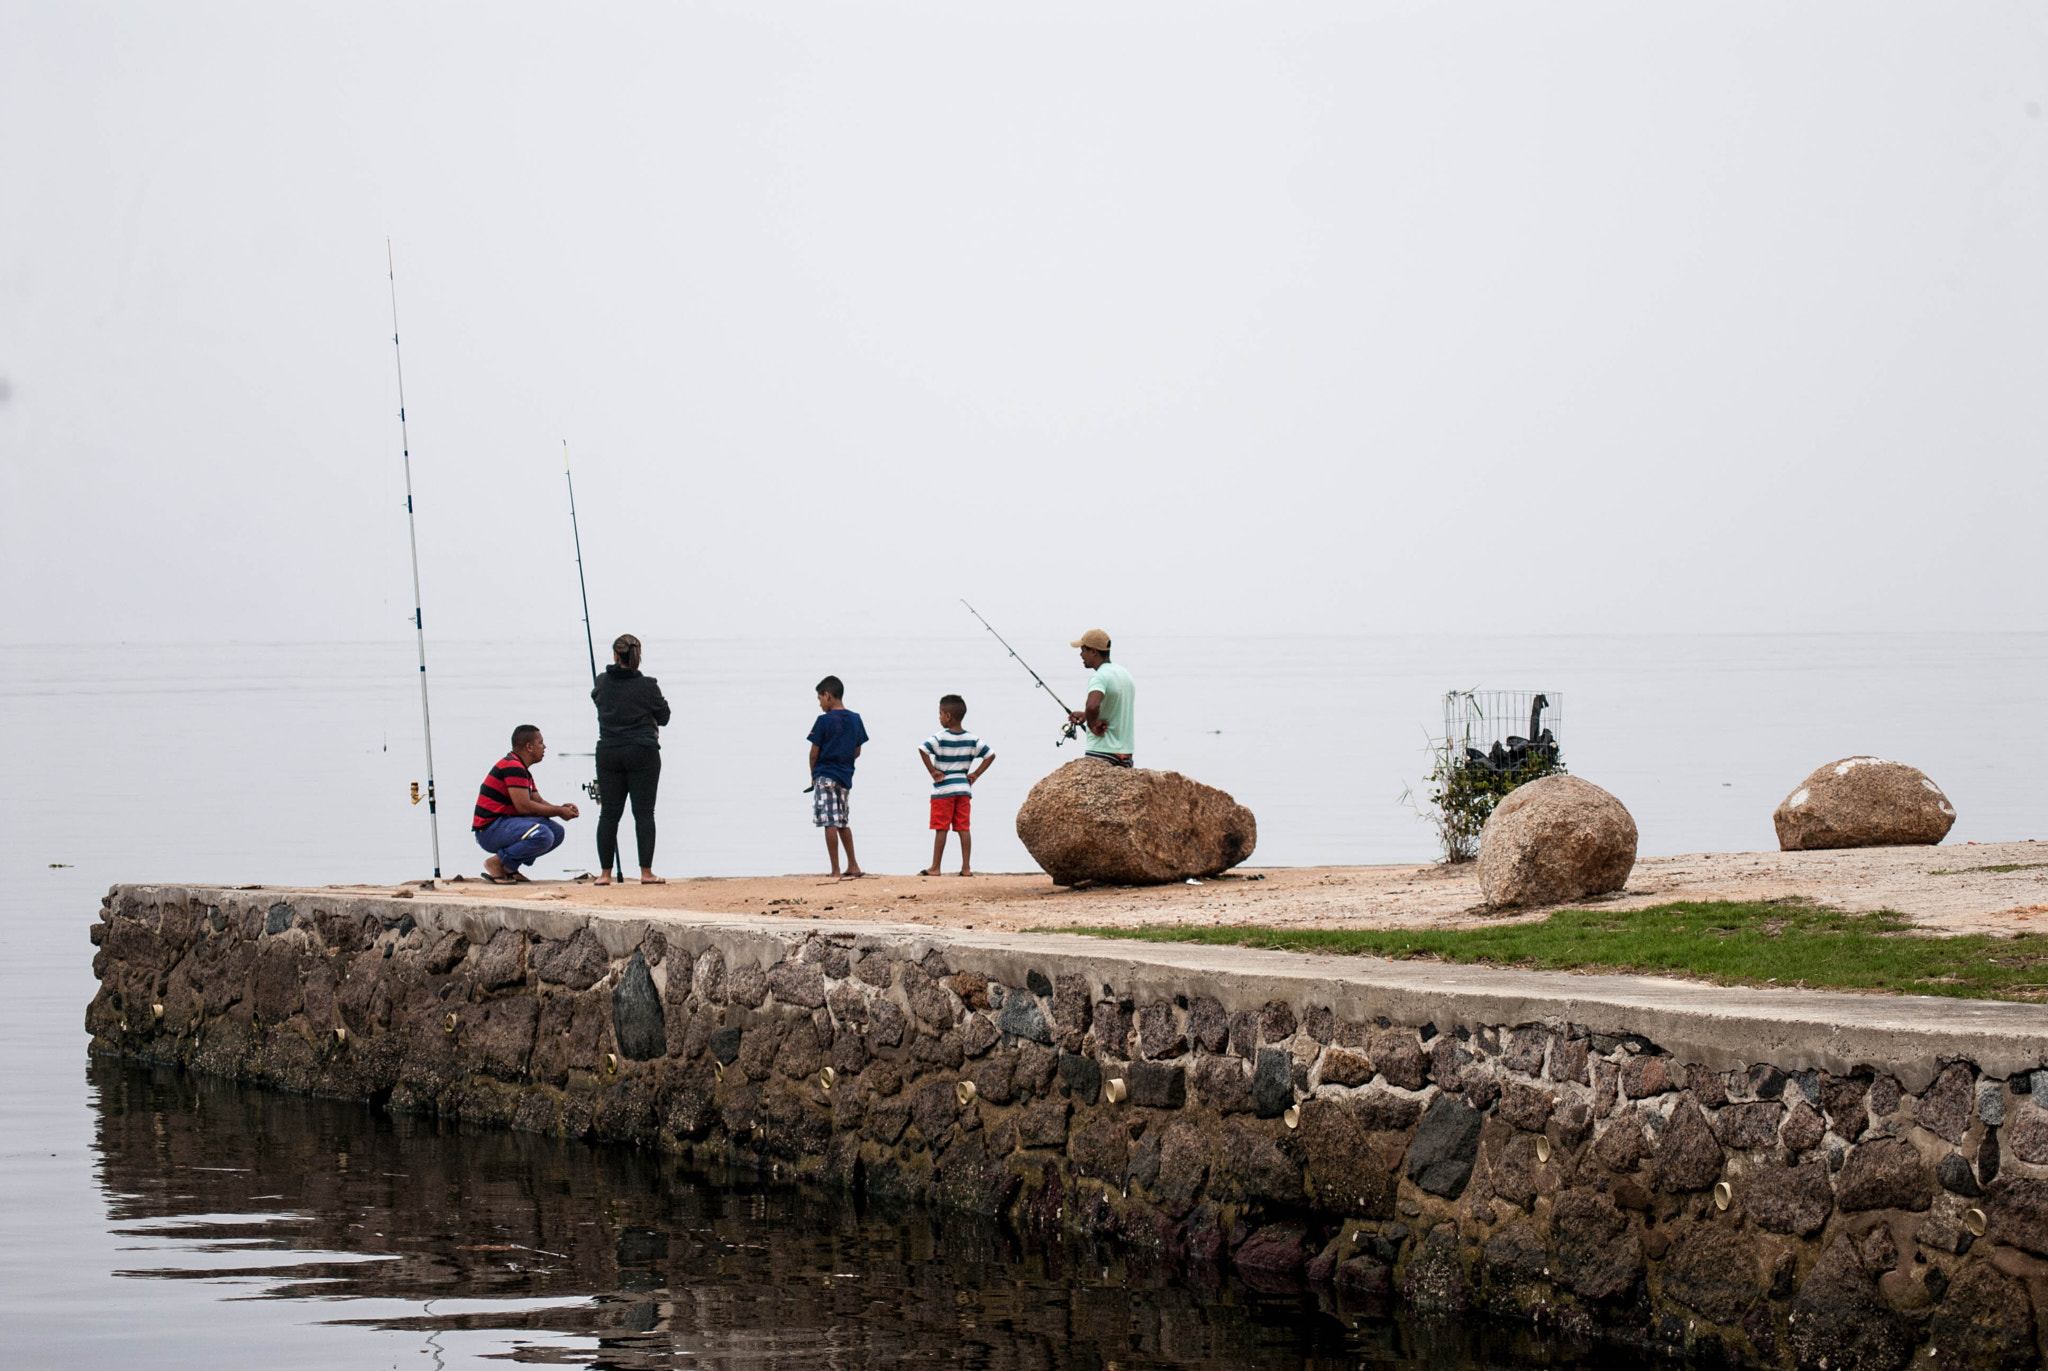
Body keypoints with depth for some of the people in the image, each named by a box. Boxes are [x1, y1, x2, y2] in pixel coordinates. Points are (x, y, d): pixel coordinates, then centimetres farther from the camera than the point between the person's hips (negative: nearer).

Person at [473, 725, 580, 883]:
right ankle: (496, 863, -13)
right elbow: (524, 806, -20)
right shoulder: (513, 767, -15)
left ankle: (510, 867, 5)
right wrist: (559, 812, -11)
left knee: (556, 831, 5)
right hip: (490, 829, -11)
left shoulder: (523, 770, 20)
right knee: (542, 836, -30)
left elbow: (538, 801, 19)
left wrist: (561, 809, 0)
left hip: (506, 824, 11)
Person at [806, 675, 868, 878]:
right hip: (845, 776, 7)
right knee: (842, 822, 18)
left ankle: (835, 870, -6)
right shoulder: (855, 719, 7)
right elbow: (857, 751, 12)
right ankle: (853, 866, 18)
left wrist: (813, 775, 6)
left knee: (830, 823, -5)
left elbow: (814, 752, -8)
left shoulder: (824, 721, -11)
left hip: (825, 775, -7)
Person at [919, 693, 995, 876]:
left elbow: (922, 749, -24)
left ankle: (935, 867, 3)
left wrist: (932, 771, -15)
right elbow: (990, 755, 6)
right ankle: (966, 867, 3)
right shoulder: (971, 739, 4)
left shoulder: (940, 738, -10)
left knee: (941, 829, 0)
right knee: (963, 828, 6)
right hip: (964, 789, 4)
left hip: (943, 789, -4)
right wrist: (975, 774, 7)